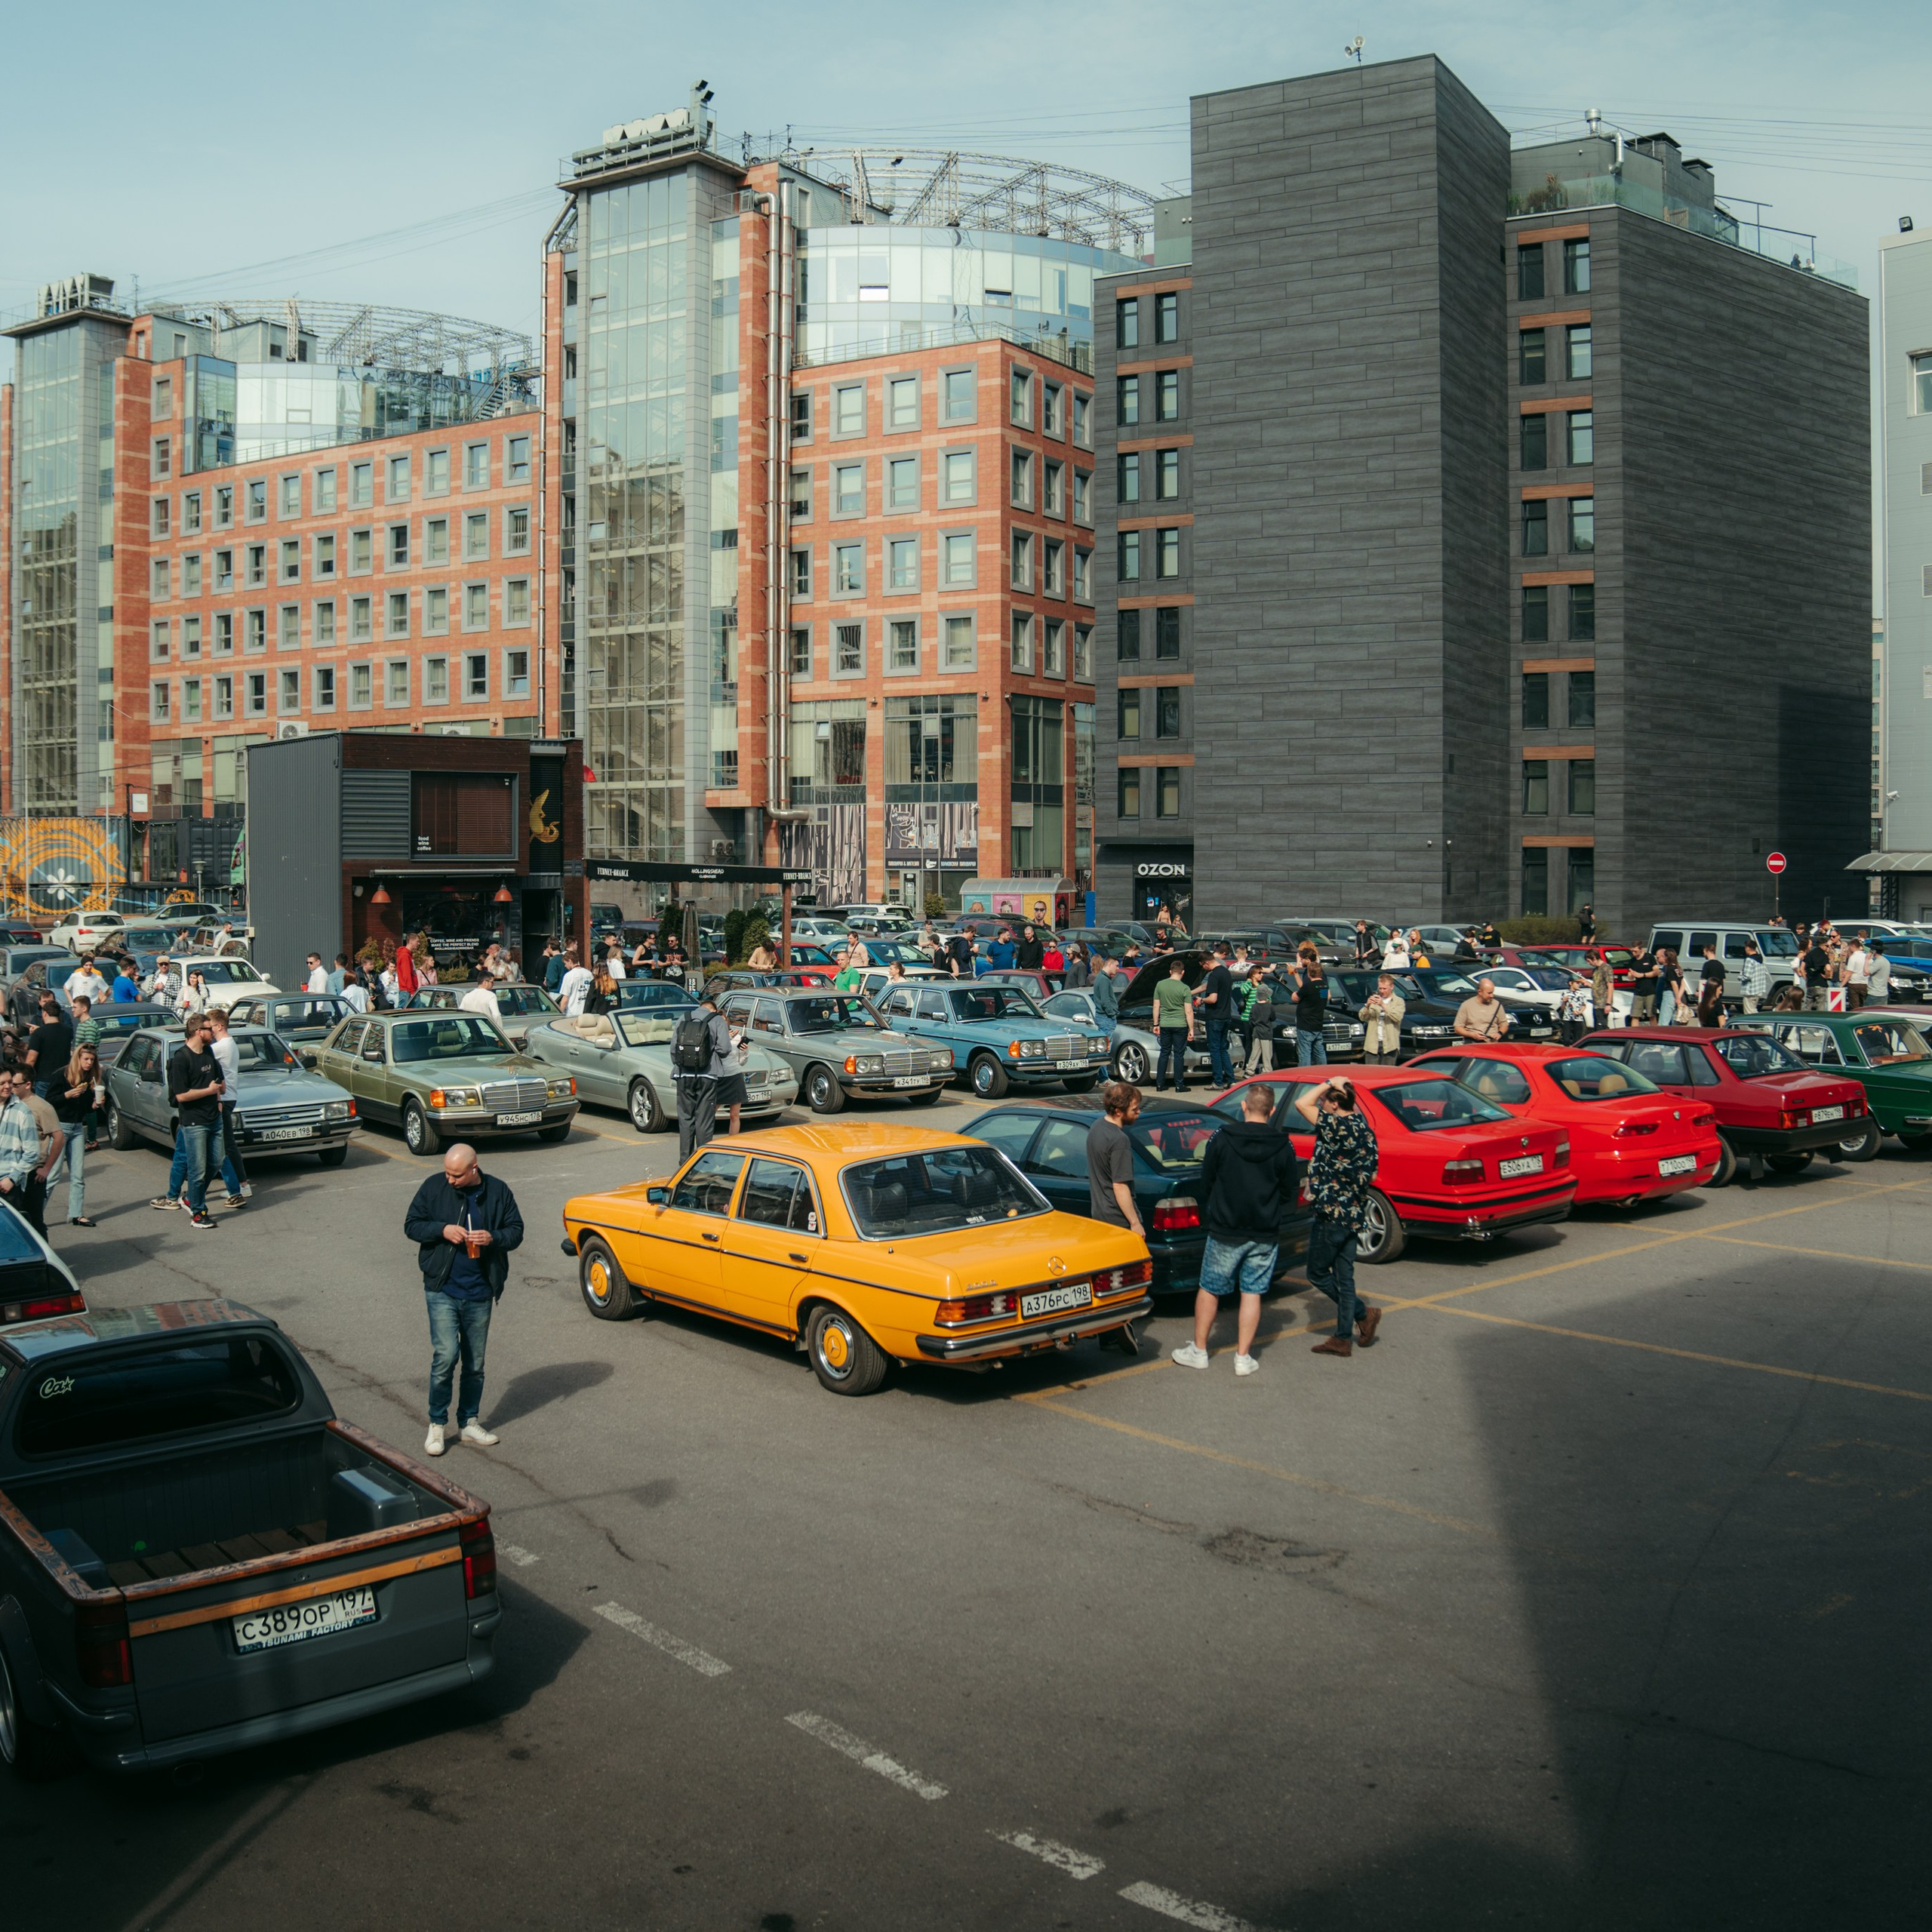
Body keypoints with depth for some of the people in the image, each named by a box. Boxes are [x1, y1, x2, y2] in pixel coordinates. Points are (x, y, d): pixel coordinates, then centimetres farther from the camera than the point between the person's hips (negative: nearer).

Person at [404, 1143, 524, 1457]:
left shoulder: (498, 1192, 0)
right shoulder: (434, 1187, -3)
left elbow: (516, 1231, 5)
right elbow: (411, 1225, 2)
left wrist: (493, 1238, -16)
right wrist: (442, 1230, -17)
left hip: (480, 1293, 2)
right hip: (442, 1290, -2)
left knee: (475, 1361, 11)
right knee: (446, 1355, -12)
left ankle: (469, 1422, 25)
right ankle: (437, 1424, 3)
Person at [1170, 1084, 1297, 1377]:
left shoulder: (1221, 1140, -11)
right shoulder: (1284, 1148, -6)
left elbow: (1206, 1181, 0)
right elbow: (1288, 1195, 3)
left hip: (1225, 1232, -1)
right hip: (1265, 1235, 1)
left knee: (1209, 1290, 12)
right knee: (1252, 1293, 10)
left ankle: (1198, 1351, 20)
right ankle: (1243, 1357, 12)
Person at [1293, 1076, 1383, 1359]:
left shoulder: (1338, 1127, -19)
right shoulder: (1363, 1128, 7)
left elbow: (1302, 1104, -18)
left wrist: (1329, 1084, -11)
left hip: (1332, 1214, -9)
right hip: (1354, 1214, 9)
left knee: (1317, 1274, 5)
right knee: (1344, 1278, 12)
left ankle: (1364, 1314, 2)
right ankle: (1343, 1339, 14)